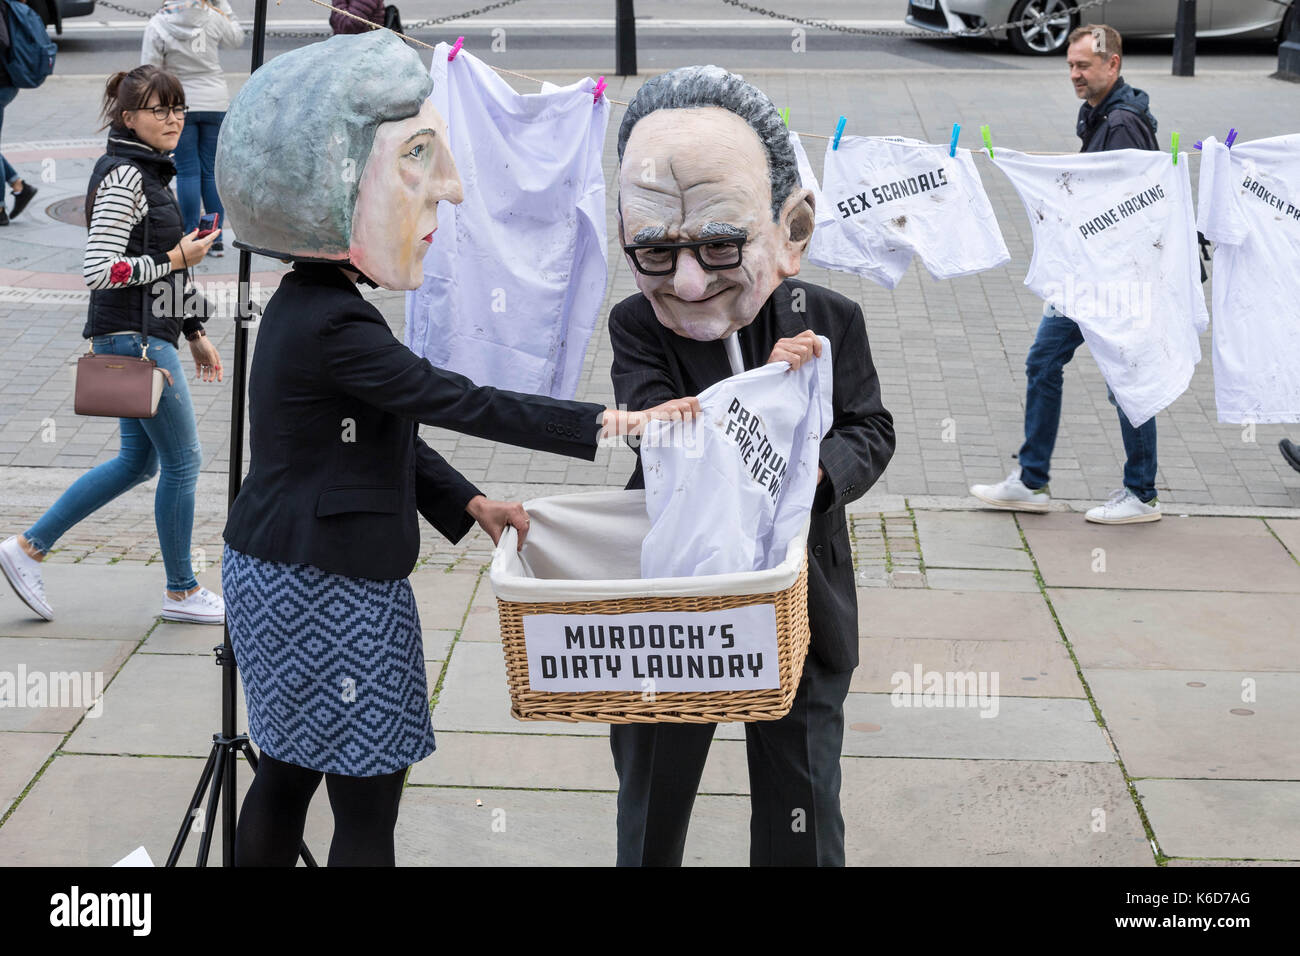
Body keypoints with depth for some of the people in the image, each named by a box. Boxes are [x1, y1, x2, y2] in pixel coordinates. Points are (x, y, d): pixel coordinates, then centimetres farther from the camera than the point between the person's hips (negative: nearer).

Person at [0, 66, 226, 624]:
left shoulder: (150, 172, 15)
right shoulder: (122, 177, -16)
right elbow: (99, 271, -22)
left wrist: (194, 333, 20)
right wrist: (175, 259, -16)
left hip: (146, 335, 10)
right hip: (133, 338, -10)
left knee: (138, 460, 16)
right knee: (183, 459, -1)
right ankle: (181, 592, 13)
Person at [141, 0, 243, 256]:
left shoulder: (156, 26, -10)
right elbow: (237, 37, 14)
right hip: (216, 103, 2)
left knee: (188, 172, 3)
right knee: (212, 172, 7)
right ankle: (216, 239, 11)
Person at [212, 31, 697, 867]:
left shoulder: (307, 308, 10)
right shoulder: (333, 326, -23)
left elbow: (388, 432, 15)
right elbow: (461, 404, -25)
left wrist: (468, 504, 10)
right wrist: (610, 424, -23)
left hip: (282, 577, 10)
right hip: (330, 591, -10)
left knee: (291, 768, 18)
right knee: (368, 801, -1)